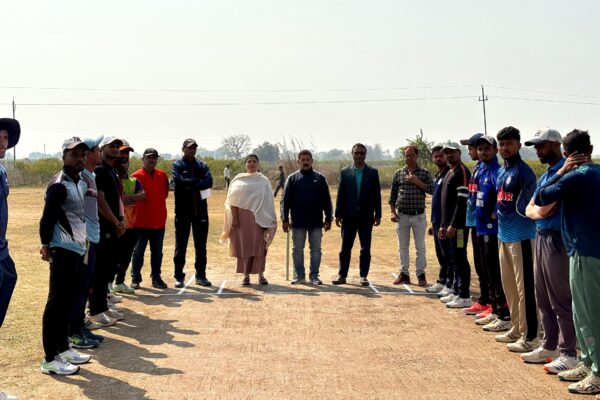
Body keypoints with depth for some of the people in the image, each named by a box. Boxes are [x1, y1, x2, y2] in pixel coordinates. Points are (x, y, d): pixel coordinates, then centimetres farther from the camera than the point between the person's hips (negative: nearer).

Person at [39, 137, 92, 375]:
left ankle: (62, 347, 27)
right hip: (63, 251, -9)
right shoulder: (59, 185, -16)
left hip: (78, 249, 9)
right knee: (56, 303, -3)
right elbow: (47, 219, -16)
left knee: (68, 302, 16)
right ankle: (50, 359, 4)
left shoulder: (80, 182, 13)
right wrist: (46, 246, -10)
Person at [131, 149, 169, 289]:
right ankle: (135, 278, 13)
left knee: (157, 251, 11)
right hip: (142, 220, -4)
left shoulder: (162, 175, 7)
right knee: (138, 251, 5)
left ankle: (156, 277, 21)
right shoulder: (136, 176, -6)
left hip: (159, 220, 4)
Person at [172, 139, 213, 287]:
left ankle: (200, 275, 18)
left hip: (200, 210, 3)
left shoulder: (202, 165, 10)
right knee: (181, 245, 3)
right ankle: (179, 276, 12)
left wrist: (190, 184, -16)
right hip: (183, 211, -3)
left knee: (201, 245, 9)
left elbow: (209, 182, -8)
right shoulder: (177, 165, 1)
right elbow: (179, 181, -18)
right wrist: (198, 181, -11)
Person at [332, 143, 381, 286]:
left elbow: (377, 194, 3)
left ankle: (363, 276, 12)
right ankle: (342, 275, 13)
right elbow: (340, 194, 3)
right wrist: (338, 214, -1)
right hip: (349, 216, 0)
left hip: (366, 217, 0)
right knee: (345, 248, 5)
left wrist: (377, 214, -2)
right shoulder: (345, 172, 4)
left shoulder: (373, 172, 4)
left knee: (365, 249, 4)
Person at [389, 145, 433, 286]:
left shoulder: (424, 173, 1)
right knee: (403, 246, 8)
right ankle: (404, 273, 17)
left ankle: (421, 274, 12)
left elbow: (432, 190, -9)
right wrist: (392, 212, -1)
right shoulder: (398, 173, 6)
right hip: (402, 215, 2)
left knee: (420, 247, 4)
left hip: (418, 216, -2)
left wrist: (417, 182, -17)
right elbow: (393, 194, 7)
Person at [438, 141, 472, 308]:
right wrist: (443, 225, 19)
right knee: (454, 259, 14)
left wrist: (453, 225, -22)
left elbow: (462, 201, -19)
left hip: (458, 225, -10)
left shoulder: (462, 172, -11)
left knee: (460, 259, -6)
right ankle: (456, 292, 22)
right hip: (450, 224, 10)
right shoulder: (449, 173, 19)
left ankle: (464, 297, 0)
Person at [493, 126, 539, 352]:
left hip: (521, 236, -9)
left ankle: (529, 337, 3)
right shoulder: (501, 172, 15)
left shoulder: (523, 171, -12)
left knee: (524, 287, -5)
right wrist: (498, 214, 12)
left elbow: (528, 206, -17)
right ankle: (516, 329, 29)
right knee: (509, 285, 16)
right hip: (504, 235, 9)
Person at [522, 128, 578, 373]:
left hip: (557, 240, -10)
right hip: (541, 238, 10)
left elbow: (546, 207, -21)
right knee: (543, 298, 16)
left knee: (561, 300, -3)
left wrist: (540, 209, -2)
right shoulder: (545, 176, 16)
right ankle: (549, 346, 28)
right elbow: (530, 209, 12)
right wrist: (538, 211, -7)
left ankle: (569, 354, 7)